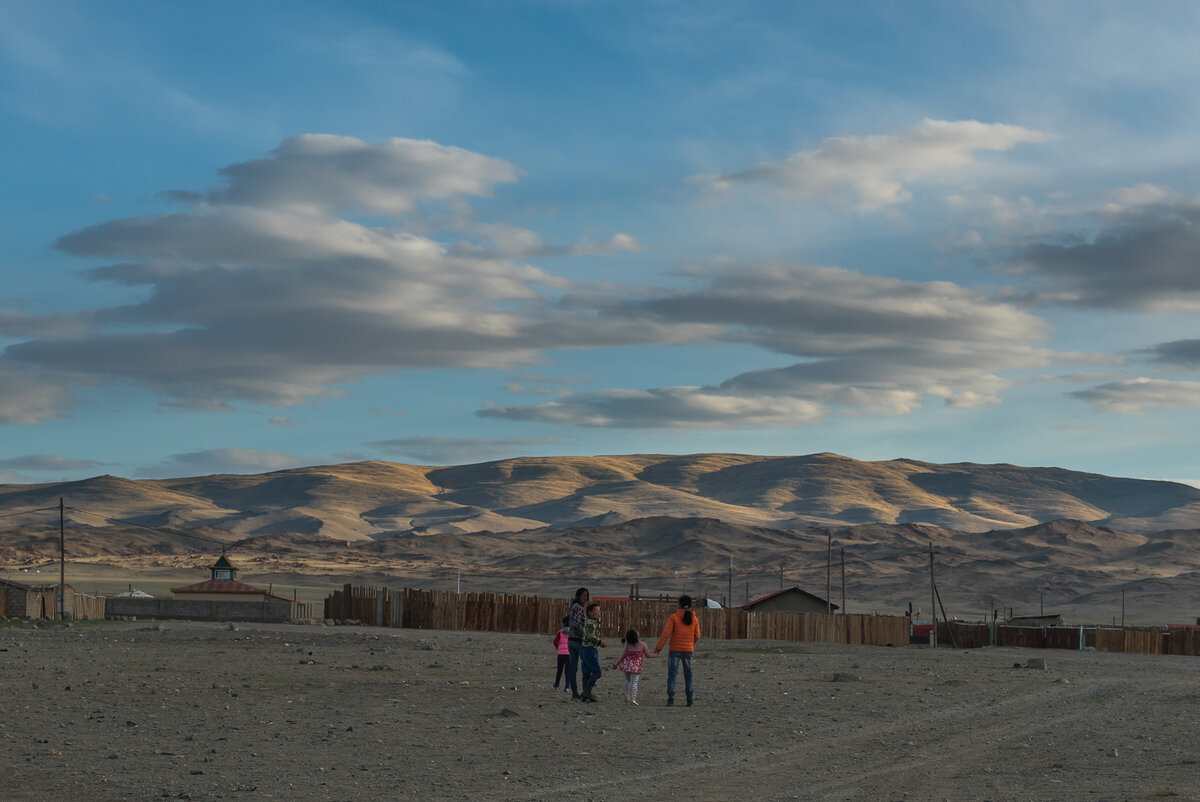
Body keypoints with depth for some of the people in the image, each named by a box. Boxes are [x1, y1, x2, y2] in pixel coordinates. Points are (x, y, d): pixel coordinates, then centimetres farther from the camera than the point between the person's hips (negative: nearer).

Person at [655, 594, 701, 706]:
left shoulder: (674, 617, -9)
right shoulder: (694, 619, 1)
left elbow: (666, 633, -14)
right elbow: (697, 636, 8)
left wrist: (658, 647, -10)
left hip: (675, 650, -3)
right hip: (688, 650, 3)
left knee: (672, 673, 1)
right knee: (688, 674, 13)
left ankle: (671, 698, -9)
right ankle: (689, 698, 10)